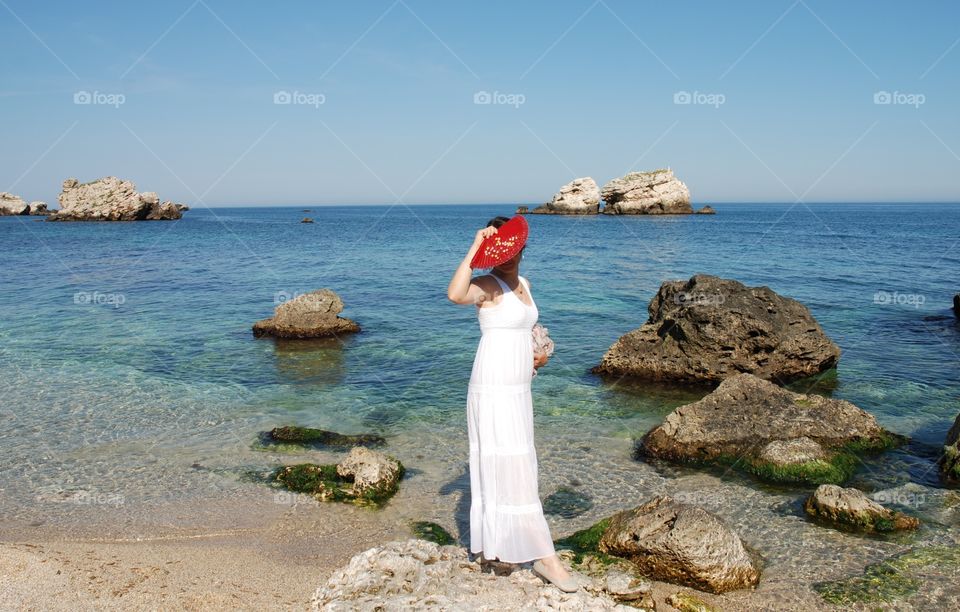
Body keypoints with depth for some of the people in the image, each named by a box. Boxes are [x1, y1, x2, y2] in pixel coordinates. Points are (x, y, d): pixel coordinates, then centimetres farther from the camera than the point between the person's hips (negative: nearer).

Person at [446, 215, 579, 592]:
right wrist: (475, 249, -31)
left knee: (500, 470, 16)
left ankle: (496, 544, 29)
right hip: (494, 391, -9)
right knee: (514, 472, -4)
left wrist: (537, 352, 13)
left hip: (517, 390, 9)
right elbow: (455, 294, -37)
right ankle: (546, 557, 2)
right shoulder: (487, 285, -14)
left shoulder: (522, 284, 12)